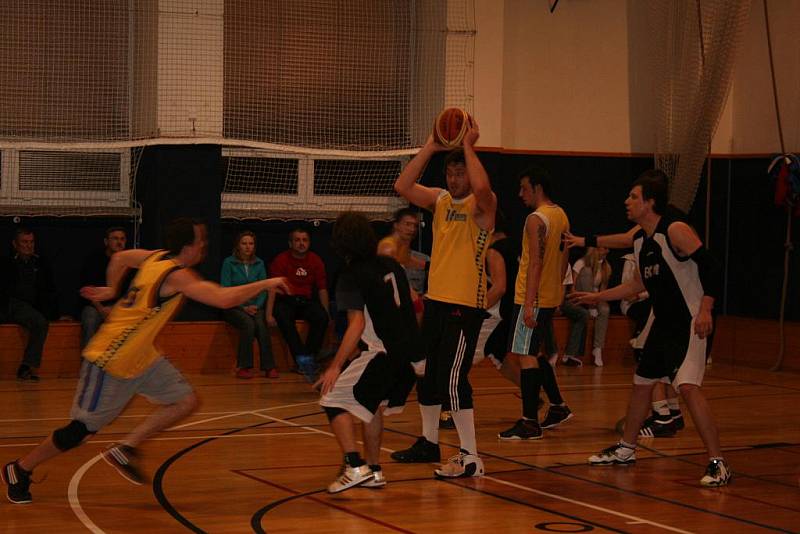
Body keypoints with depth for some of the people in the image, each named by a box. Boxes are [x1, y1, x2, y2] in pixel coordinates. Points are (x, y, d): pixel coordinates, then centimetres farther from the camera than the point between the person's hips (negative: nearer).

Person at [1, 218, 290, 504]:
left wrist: (111, 290, 31)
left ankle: (123, 449, 8)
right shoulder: (178, 276, -25)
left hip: (141, 355, 9)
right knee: (81, 431, -1)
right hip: (111, 361, -9)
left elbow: (120, 258, 18)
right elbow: (225, 299, -34)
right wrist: (267, 284, -23)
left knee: (185, 401, 1)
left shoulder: (157, 257, 1)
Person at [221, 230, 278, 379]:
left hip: (254, 305, 3)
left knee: (261, 323, -30)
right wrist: (243, 307, -14)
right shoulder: (229, 263, -1)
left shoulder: (259, 264, 11)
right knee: (248, 323, -34)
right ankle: (244, 366, -30)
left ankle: (268, 367, -31)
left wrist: (257, 306, -9)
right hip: (234, 306, -3)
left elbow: (263, 289, 10)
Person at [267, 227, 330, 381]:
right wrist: (269, 314, -20)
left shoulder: (315, 261, 7)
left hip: (306, 302, 3)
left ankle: (309, 358, -24)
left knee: (322, 317, -27)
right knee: (284, 318, -36)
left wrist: (327, 313, -1)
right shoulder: (281, 260, -4)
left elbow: (322, 289, 8)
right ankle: (302, 359, -40)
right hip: (285, 302, -3)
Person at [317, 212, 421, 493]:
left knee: (334, 401, 0)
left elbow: (357, 324, -17)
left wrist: (335, 366, -18)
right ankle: (374, 471, 29)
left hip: (384, 353, -8)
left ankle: (355, 467, -12)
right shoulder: (390, 265, 13)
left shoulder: (352, 276, -9)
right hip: (411, 350, 8)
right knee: (372, 404, 27)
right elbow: (411, 303, 23)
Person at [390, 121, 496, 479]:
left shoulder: (482, 206, -8)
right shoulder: (440, 200, 10)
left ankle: (470, 458, -11)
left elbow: (482, 187, -32)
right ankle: (429, 442, 33)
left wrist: (468, 147, -21)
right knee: (427, 375, 17)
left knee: (452, 379, -14)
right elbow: (402, 186, -3)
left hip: (466, 305, -8)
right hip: (435, 301, 8)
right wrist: (430, 148, -7)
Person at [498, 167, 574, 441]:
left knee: (525, 355, -6)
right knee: (532, 353, 21)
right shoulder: (561, 215, 13)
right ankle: (558, 407, 23)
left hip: (533, 298, -9)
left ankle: (530, 423, -7)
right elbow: (564, 260, 18)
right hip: (552, 296, 9)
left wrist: (529, 303, -23)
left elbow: (536, 263, -21)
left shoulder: (536, 220, -16)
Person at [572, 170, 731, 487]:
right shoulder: (639, 239, 10)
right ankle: (626, 449, 36)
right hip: (662, 324, 9)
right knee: (641, 383, 18)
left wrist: (705, 310, -29)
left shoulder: (676, 232, -16)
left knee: (688, 386, -21)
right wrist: (599, 297, 27)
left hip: (689, 324, -9)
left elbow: (709, 267, -20)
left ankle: (717, 463, -18)